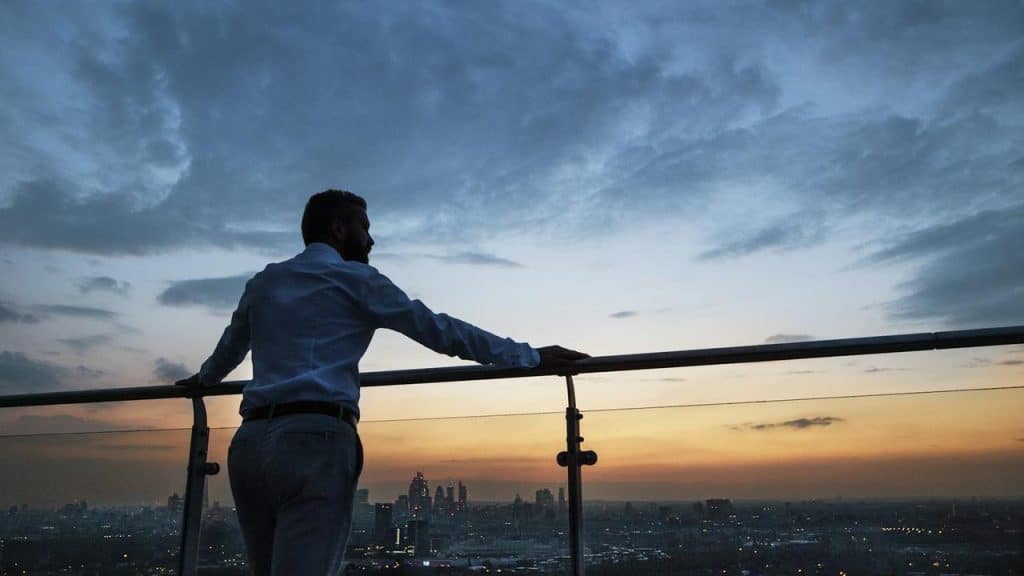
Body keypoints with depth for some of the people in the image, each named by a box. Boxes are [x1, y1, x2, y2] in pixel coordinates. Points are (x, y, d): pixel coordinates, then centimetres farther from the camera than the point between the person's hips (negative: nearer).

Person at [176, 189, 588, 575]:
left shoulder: (262, 283, 22)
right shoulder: (353, 277, 4)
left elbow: (228, 349, 40)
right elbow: (438, 330, 0)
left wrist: (203, 379, 63)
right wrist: (529, 357, 4)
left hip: (249, 440, 7)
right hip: (314, 439, -7)